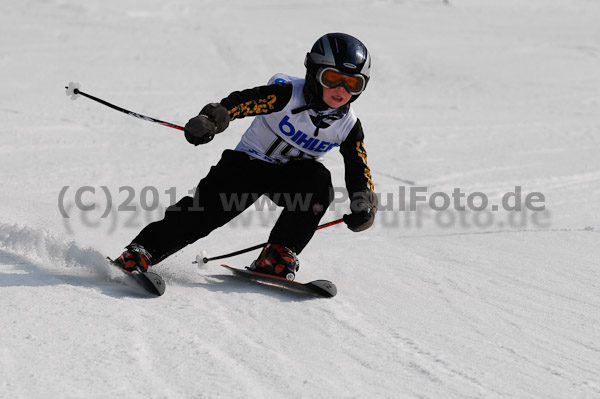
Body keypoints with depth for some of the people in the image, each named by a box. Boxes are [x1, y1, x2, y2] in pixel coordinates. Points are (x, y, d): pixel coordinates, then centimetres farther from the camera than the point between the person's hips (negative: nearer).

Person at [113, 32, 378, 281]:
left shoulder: (348, 127, -8)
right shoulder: (287, 95, -22)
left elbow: (359, 170, -3)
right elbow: (242, 102, -32)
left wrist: (363, 206, -22)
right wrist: (209, 120, -51)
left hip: (289, 177, 3)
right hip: (251, 160, -3)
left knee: (319, 180, -30)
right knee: (210, 207, -23)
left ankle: (278, 255, -21)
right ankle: (142, 251, -15)